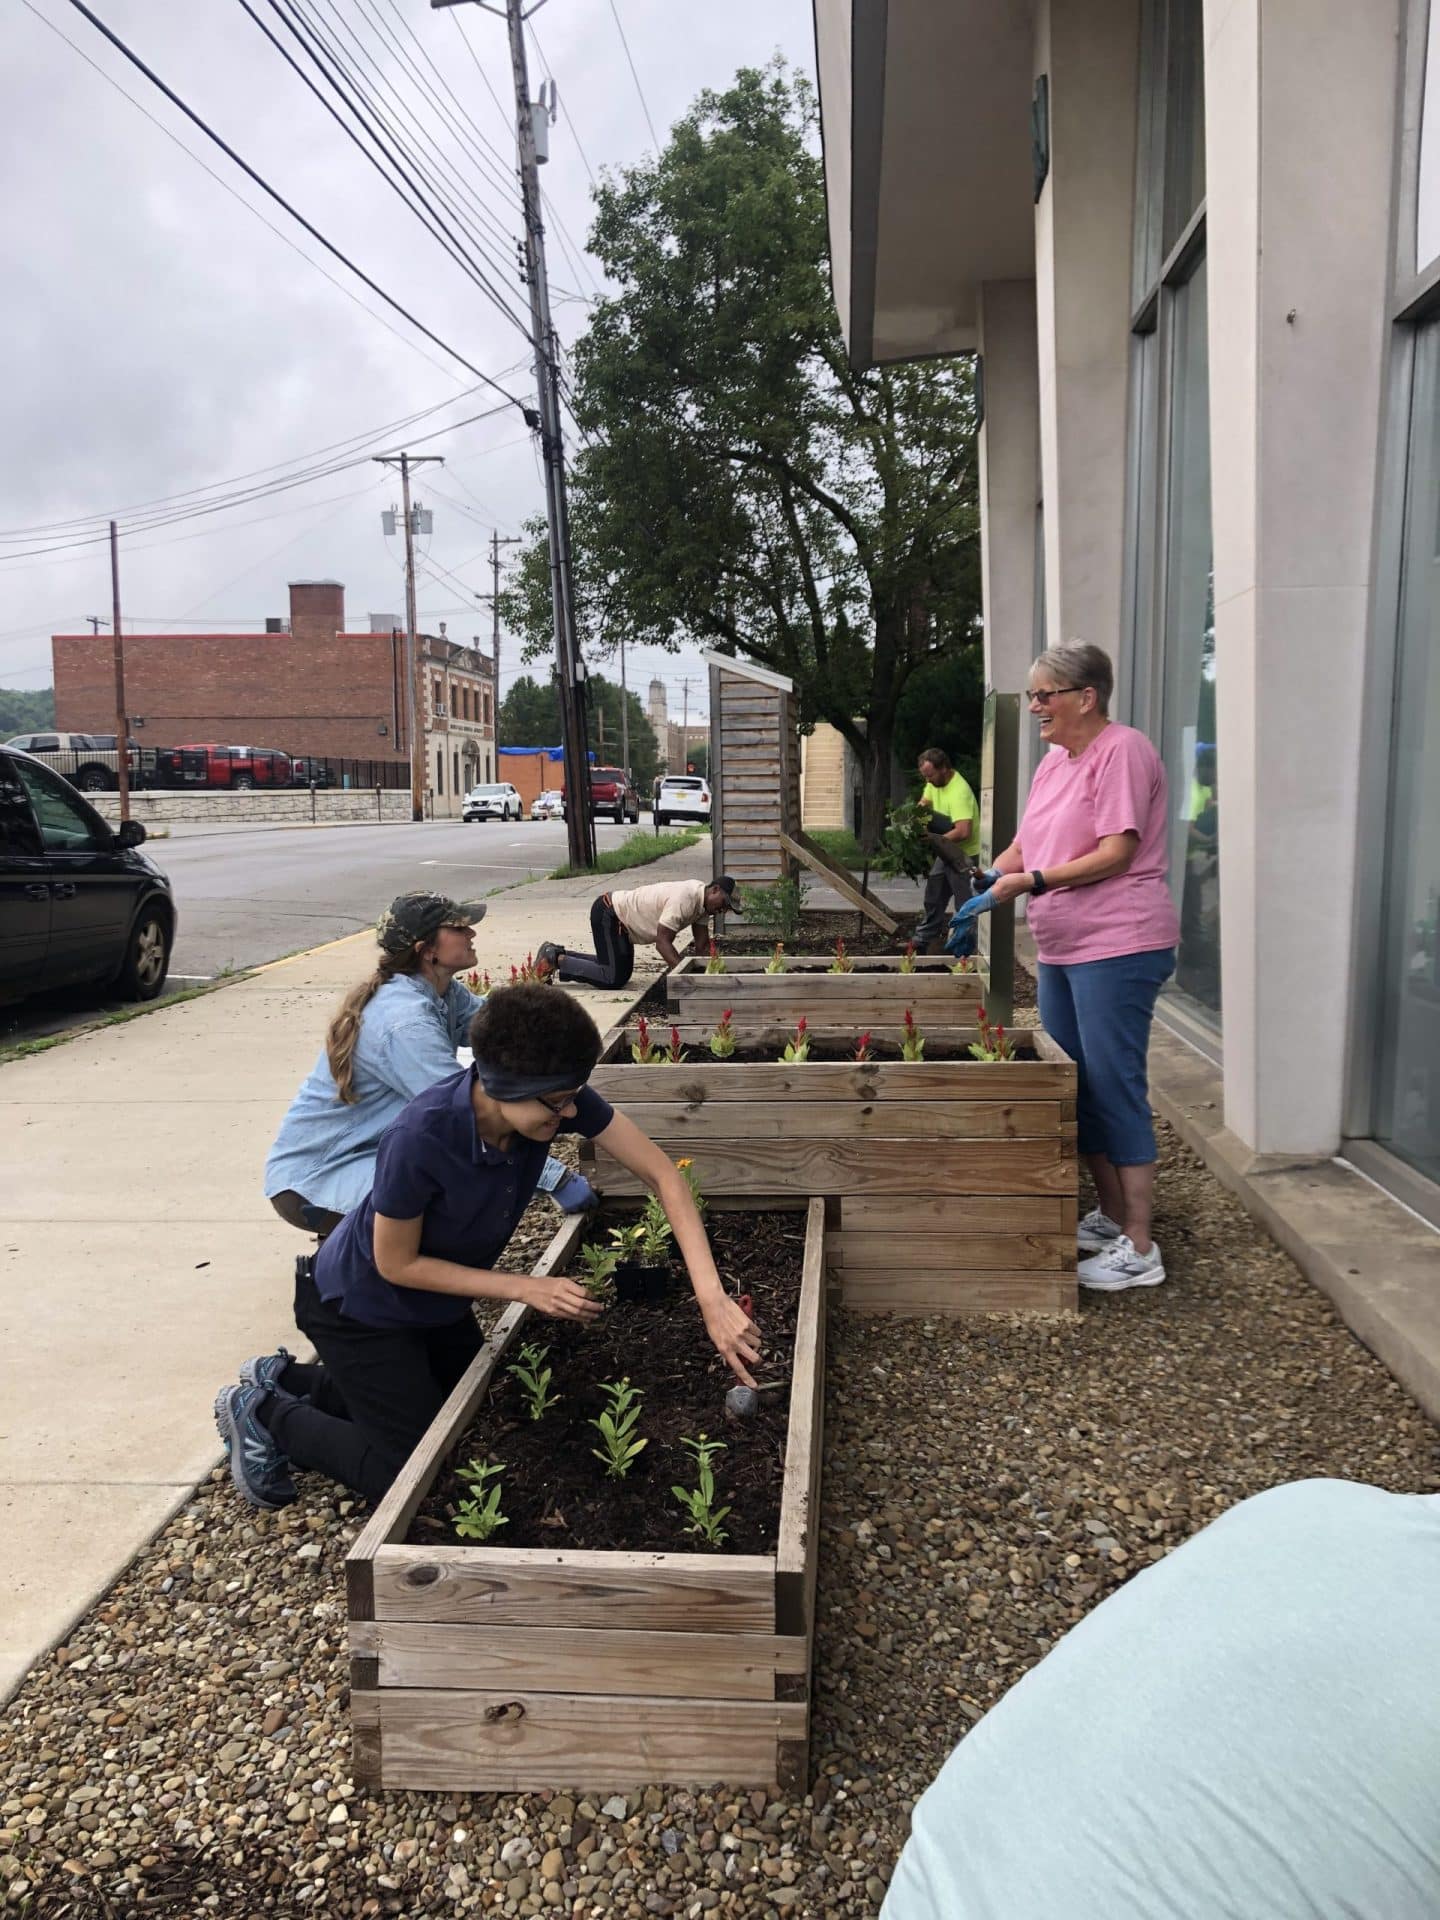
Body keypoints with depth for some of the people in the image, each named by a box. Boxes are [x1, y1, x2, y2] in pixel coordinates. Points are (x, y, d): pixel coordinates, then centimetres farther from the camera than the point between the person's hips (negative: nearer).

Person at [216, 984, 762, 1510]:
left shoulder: (556, 1097, -25)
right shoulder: (419, 1140, -40)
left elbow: (662, 1174, -22)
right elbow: (397, 1265, -24)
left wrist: (711, 1296, -30)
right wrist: (526, 1288, -25)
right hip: (361, 1307, -6)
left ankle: (289, 1379, 33)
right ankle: (268, 1415, 17)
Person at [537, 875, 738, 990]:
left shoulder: (703, 899, -2)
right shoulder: (685, 898, -31)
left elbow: (701, 941, 5)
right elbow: (663, 942, -32)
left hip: (619, 918, 10)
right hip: (607, 914, -10)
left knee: (623, 972, 19)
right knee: (613, 978, -15)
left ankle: (557, 954, 24)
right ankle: (555, 959, -1)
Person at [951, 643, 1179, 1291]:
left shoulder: (1121, 751, -12)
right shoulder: (1054, 761, 15)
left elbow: (1117, 853, -19)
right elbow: (1023, 847, 16)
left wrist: (1032, 883, -24)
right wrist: (984, 882, -2)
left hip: (1116, 949, -9)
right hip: (1061, 950, 9)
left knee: (1115, 1087, -6)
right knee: (1075, 1085, 14)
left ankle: (1138, 1247, 2)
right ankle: (1111, 1216, 28)